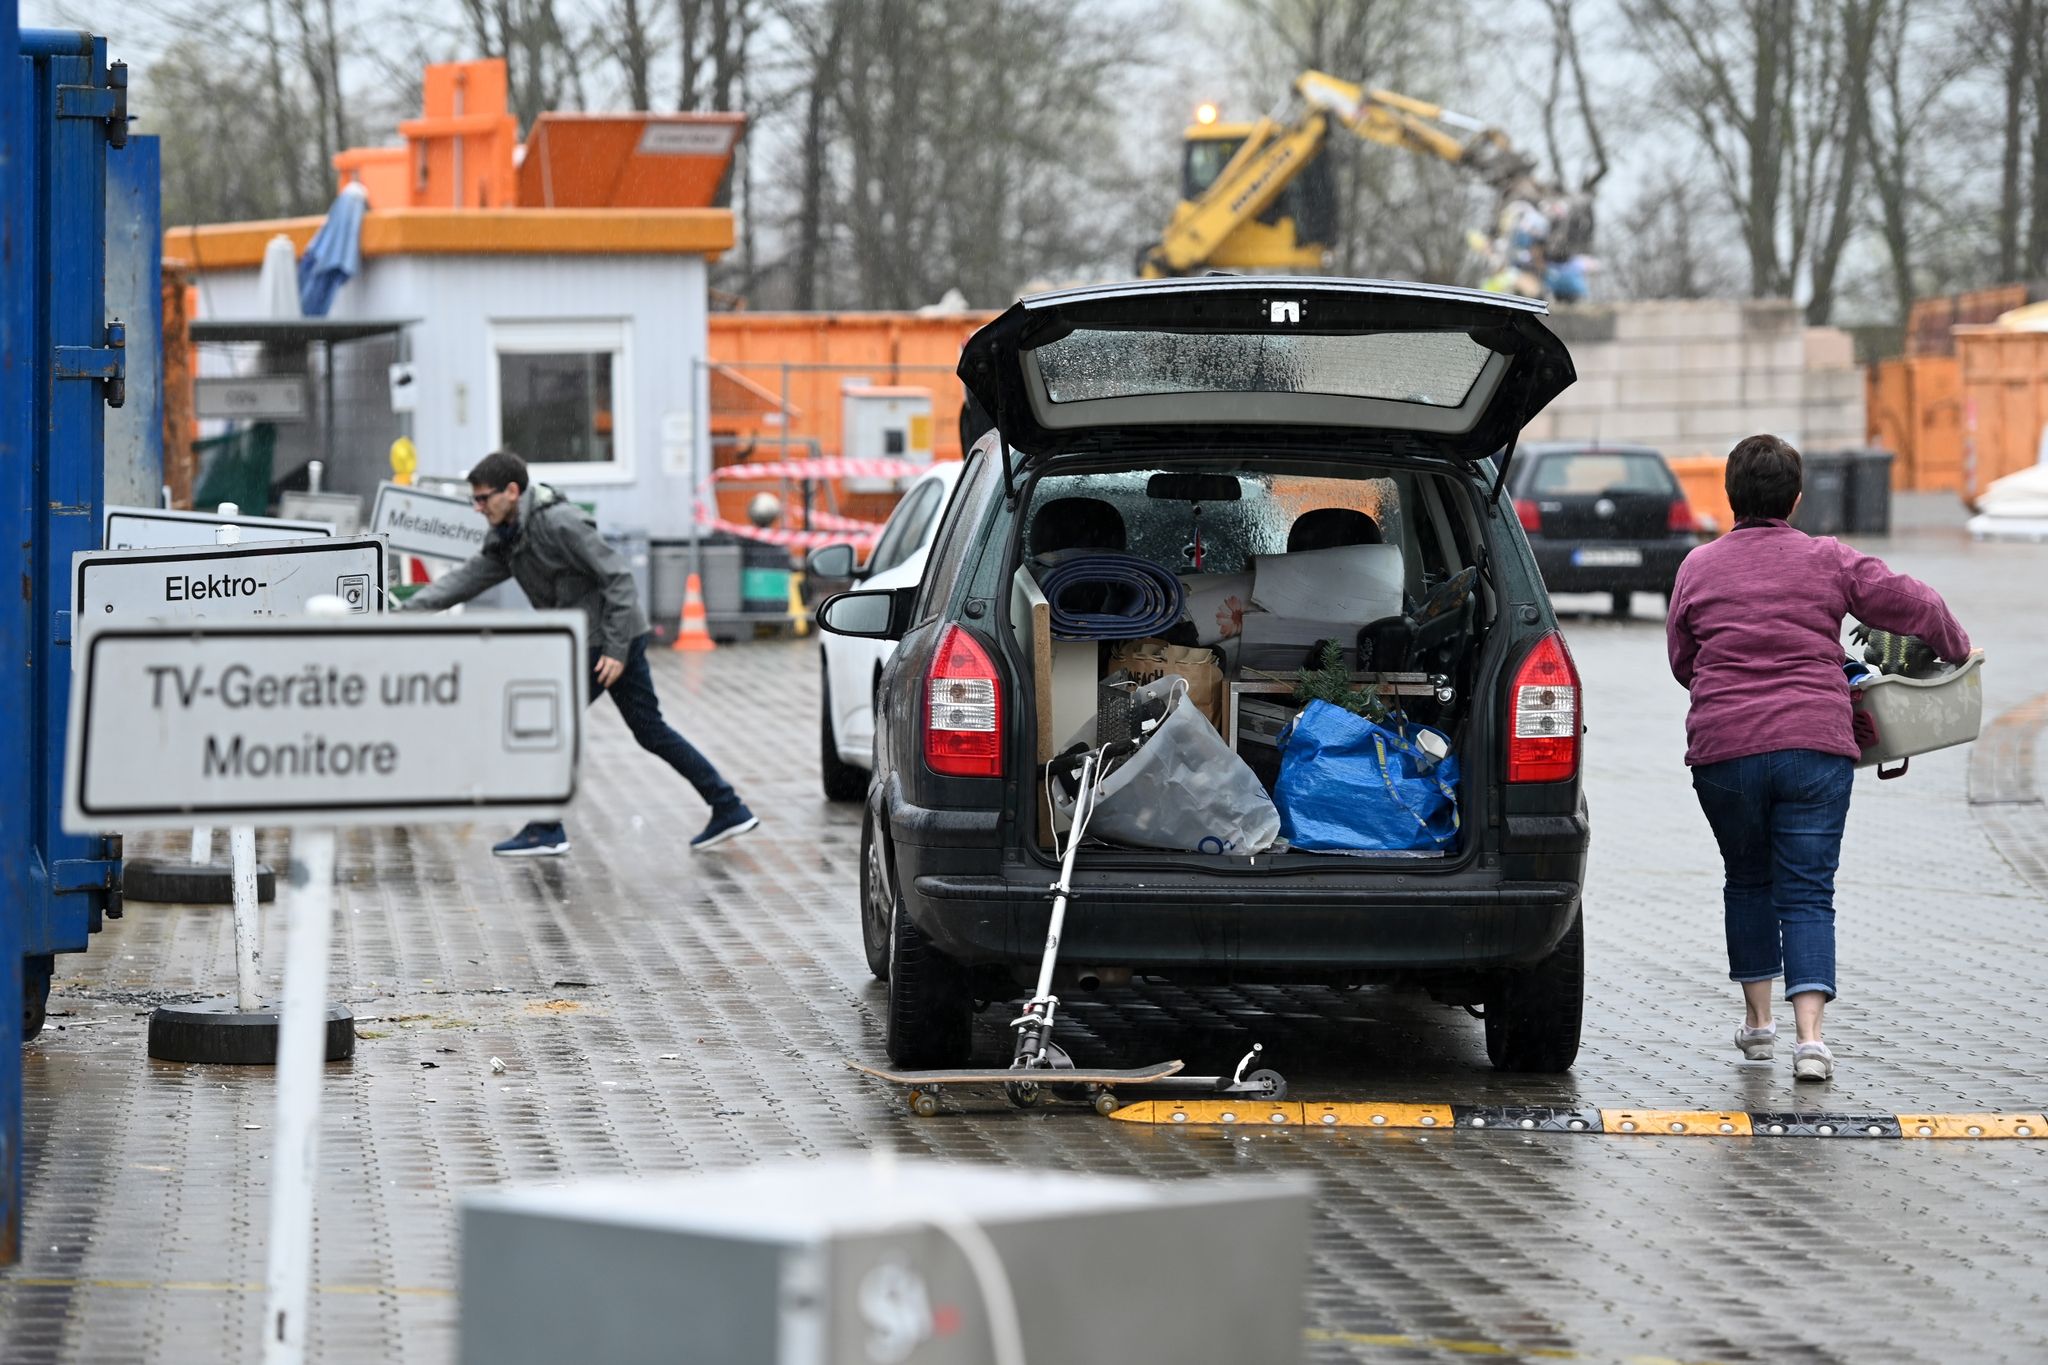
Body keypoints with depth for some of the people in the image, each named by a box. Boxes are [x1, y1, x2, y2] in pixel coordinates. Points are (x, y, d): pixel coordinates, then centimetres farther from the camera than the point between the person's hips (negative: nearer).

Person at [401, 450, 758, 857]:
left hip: (612, 639, -10)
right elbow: (468, 578, 6)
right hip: (587, 640, 10)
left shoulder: (560, 522, -21)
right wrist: (409, 610, -6)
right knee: (651, 731, 13)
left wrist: (616, 651, -23)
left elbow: (617, 577, -22)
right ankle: (729, 810, 16)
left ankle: (546, 830, 5)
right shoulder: (507, 537, 8)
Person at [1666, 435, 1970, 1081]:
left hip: (1723, 747, 1)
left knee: (1748, 880, 21)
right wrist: (1958, 650, 21)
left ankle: (1758, 1019, 25)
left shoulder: (1698, 567, 7)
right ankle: (1809, 1032, -15)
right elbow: (1911, 605, 3)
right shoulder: (1829, 560, 3)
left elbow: (1681, 660, 14)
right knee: (1807, 892, 0)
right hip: (1815, 745, -1)